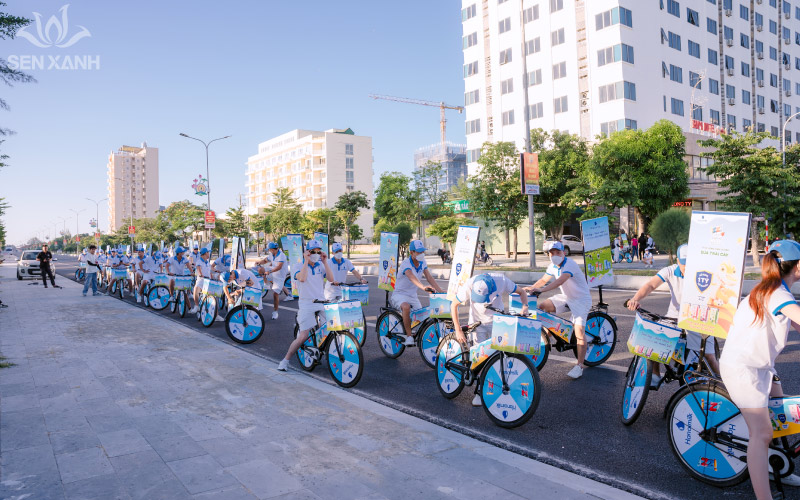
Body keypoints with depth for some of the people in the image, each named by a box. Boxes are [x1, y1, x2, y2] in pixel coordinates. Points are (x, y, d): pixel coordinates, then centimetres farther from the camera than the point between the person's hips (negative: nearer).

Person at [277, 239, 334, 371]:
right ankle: (285, 360, 8)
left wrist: (325, 261, -7)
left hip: (321, 303, 4)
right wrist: (306, 261, -19)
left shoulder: (321, 265, 9)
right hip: (306, 304, -4)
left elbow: (331, 278, -5)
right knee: (303, 337, -9)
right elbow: (302, 278, -24)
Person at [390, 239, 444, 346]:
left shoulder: (422, 263, 1)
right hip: (400, 294, -6)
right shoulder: (406, 264, -21)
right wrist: (423, 287, -58)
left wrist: (441, 291, -17)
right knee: (406, 307, -36)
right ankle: (409, 336, -26)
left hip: (413, 296, 7)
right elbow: (412, 277, -40)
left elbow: (429, 277, -4)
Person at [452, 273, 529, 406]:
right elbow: (454, 305, -13)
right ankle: (480, 391, 7)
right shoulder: (469, 285, -28)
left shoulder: (501, 281, -26)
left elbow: (522, 292, -7)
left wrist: (525, 307, -26)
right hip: (477, 323, -1)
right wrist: (458, 329, -16)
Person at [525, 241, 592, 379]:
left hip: (581, 299, -7)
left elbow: (560, 281, -41)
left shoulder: (570, 264, -26)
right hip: (566, 297, 7)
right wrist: (530, 288, -12)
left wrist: (541, 290, -52)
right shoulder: (553, 266, 0)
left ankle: (579, 365, -5)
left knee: (579, 332, -15)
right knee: (541, 306, -10)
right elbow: (543, 280, 7)